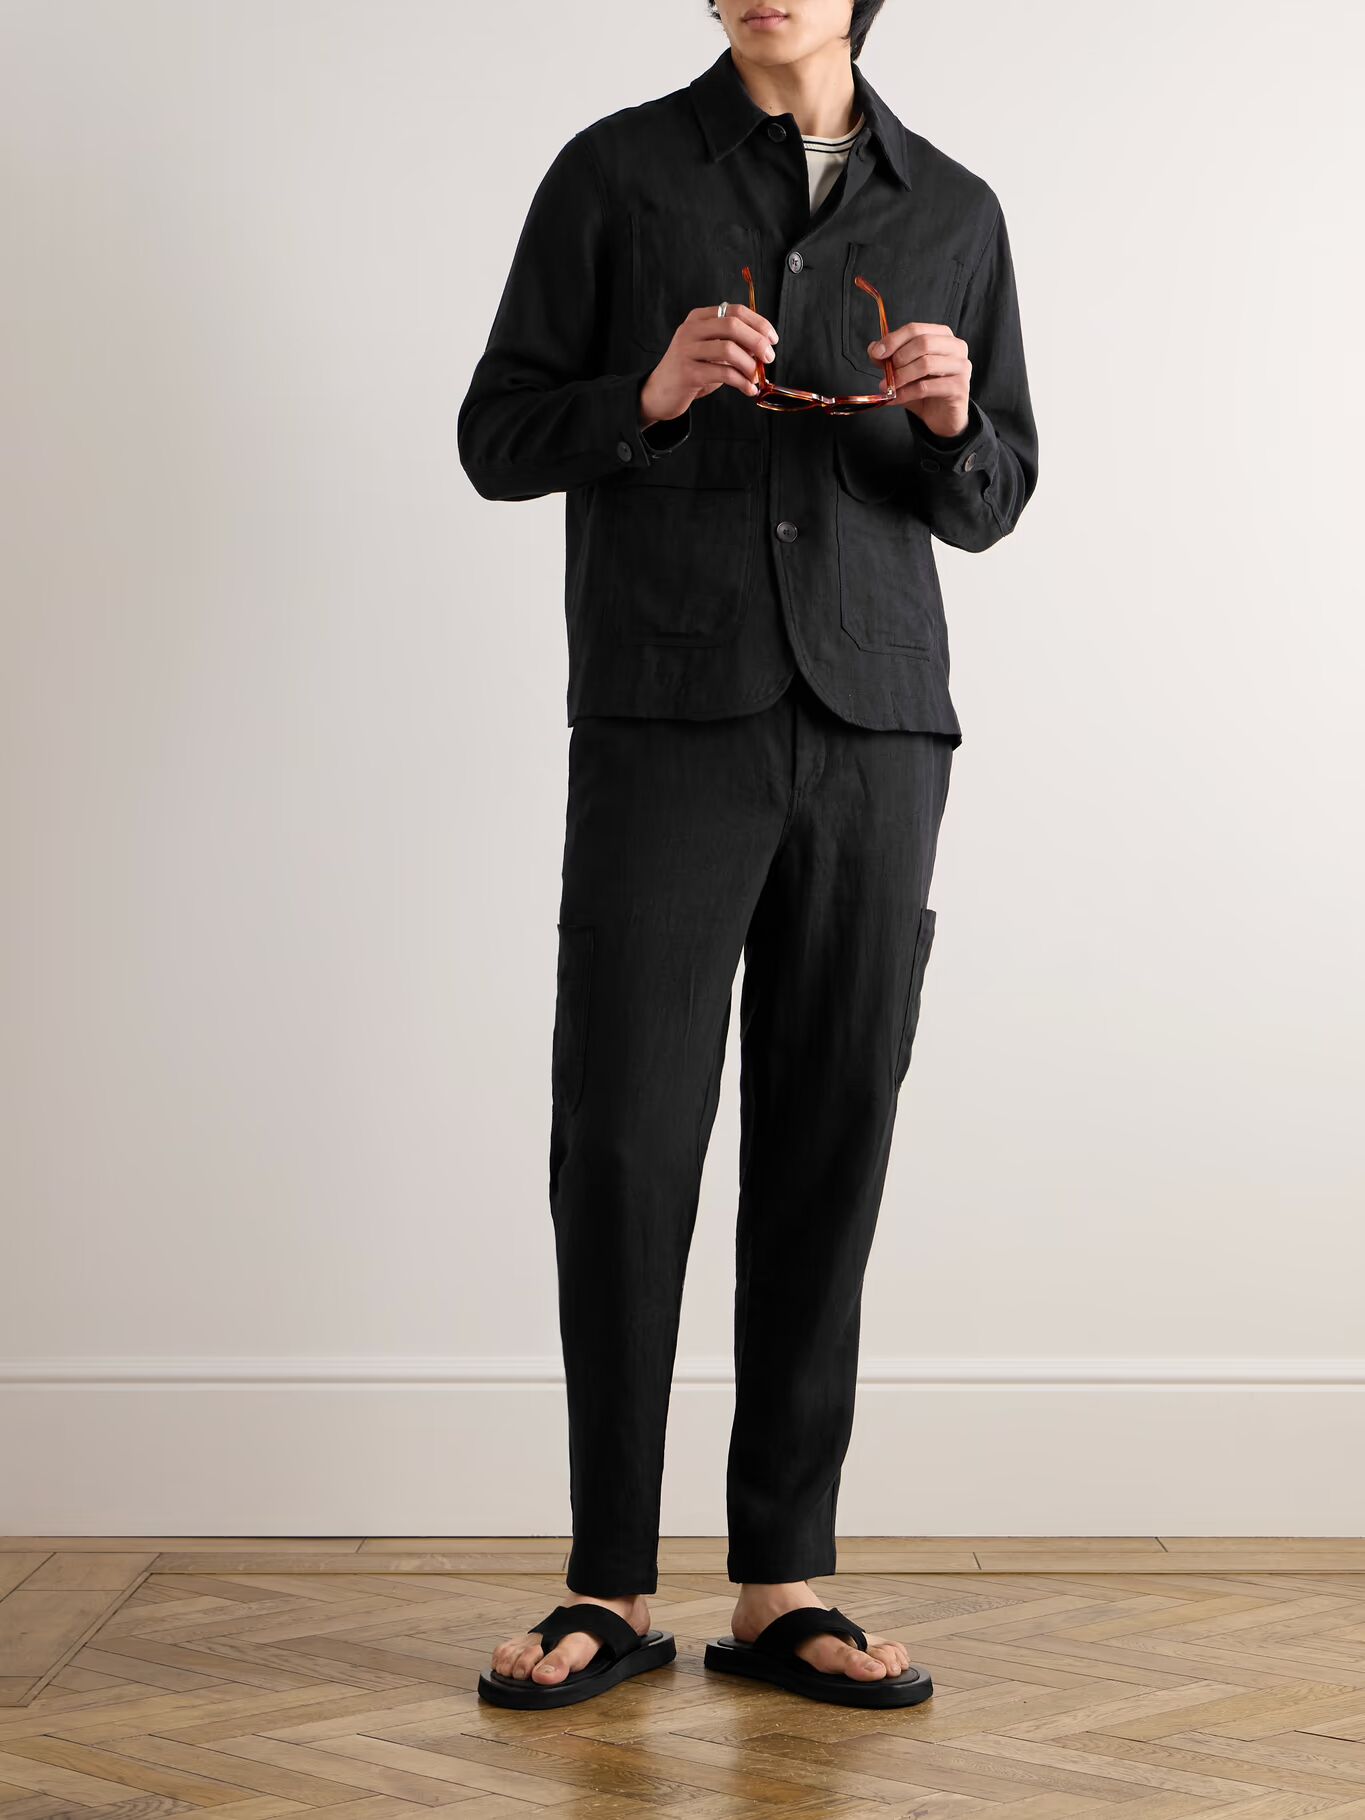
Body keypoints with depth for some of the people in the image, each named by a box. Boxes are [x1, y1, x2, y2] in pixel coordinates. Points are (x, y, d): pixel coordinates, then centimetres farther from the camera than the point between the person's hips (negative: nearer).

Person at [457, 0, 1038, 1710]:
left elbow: (992, 501, 17)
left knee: (828, 1149, 2)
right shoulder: (616, 174, 7)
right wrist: (651, 397, -12)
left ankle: (782, 1584, 12)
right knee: (624, 1140, -4)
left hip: (873, 732, 2)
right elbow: (498, 436, 6)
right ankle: (611, 1587, 8)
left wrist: (946, 423, -6)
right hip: (664, 722, -2)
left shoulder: (954, 213, 14)